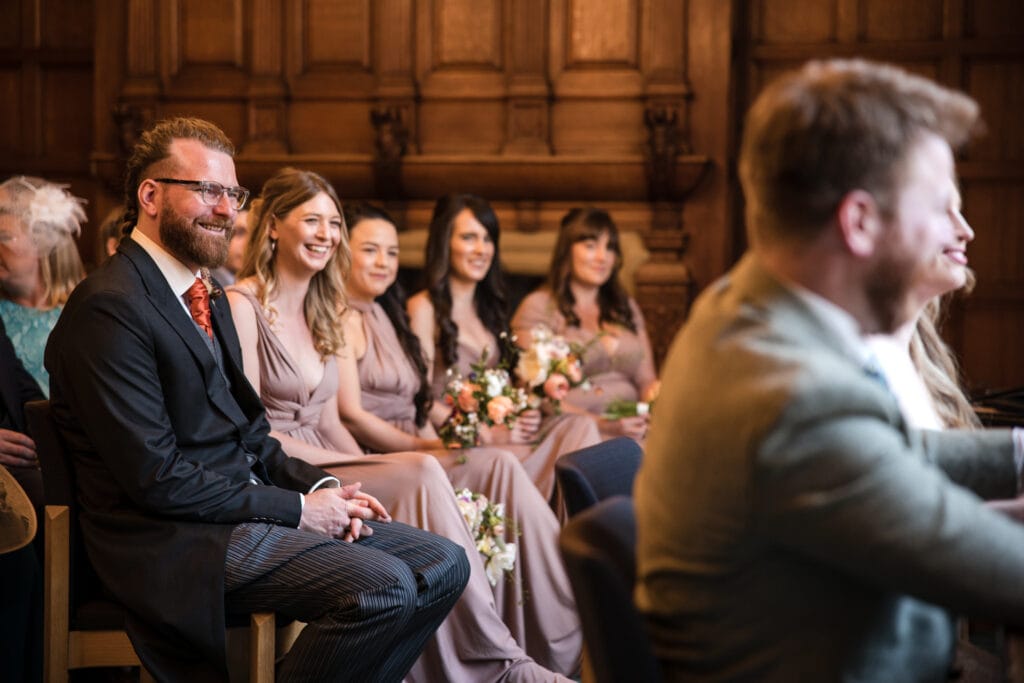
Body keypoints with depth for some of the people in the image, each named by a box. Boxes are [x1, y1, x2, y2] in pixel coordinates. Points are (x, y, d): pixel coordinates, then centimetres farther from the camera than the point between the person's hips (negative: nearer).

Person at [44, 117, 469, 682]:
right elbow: (156, 476, -19)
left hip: (244, 505, 10)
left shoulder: (205, 297, 17)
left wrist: (321, 486, 1)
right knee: (384, 586, -26)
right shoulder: (109, 307, -14)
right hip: (177, 541, -10)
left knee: (442, 566, -1)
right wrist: (297, 508, -15)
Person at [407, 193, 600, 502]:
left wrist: (524, 413, 2)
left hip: (500, 432, 7)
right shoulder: (424, 308, -2)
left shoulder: (490, 307, 22)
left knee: (578, 425, -20)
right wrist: (488, 434, -14)